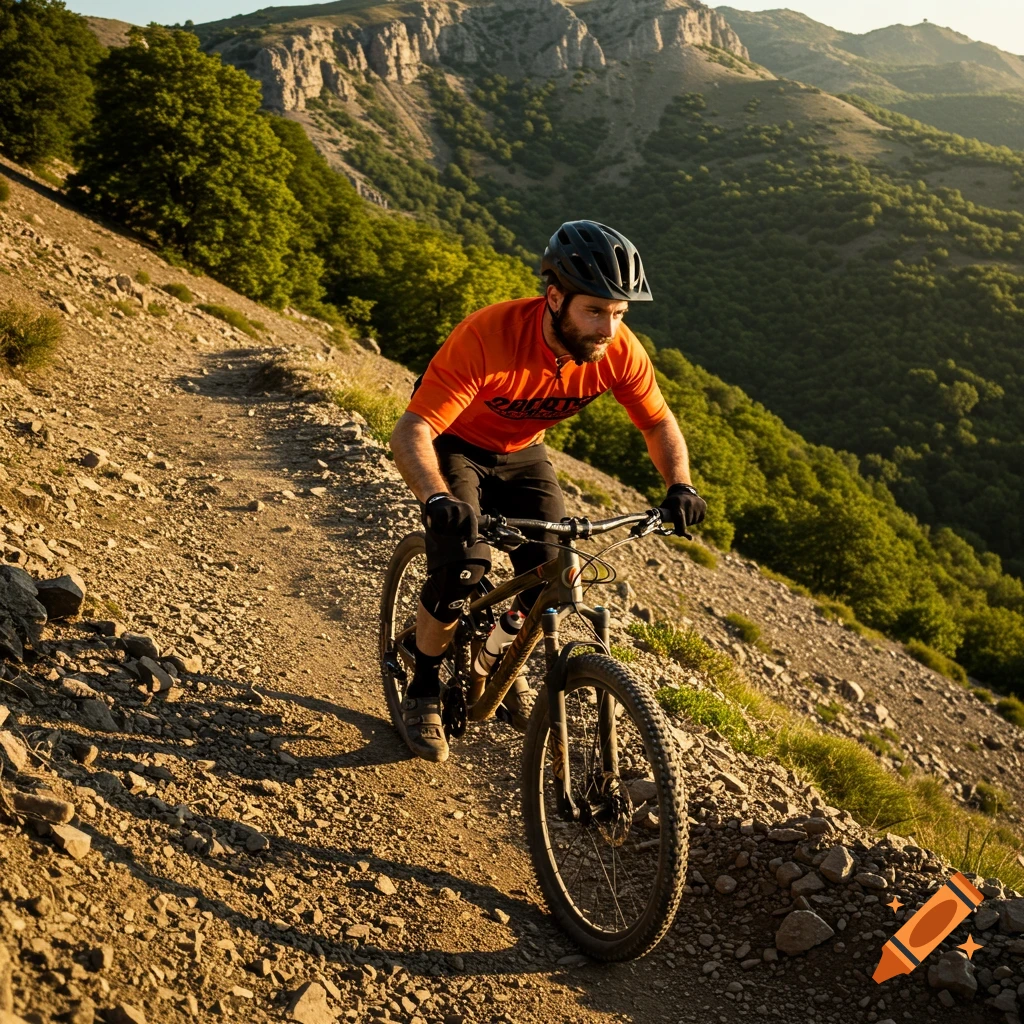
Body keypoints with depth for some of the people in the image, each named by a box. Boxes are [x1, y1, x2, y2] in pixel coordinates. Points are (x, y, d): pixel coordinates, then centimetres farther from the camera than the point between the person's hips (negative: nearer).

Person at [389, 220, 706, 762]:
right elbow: (410, 433, -41)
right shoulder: (487, 336, -38)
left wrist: (680, 486, -26)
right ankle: (423, 692, 2)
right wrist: (439, 501, -59)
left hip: (522, 454, 4)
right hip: (454, 446, -4)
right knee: (462, 565, -24)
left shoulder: (620, 352, -24)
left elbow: (659, 423, -7)